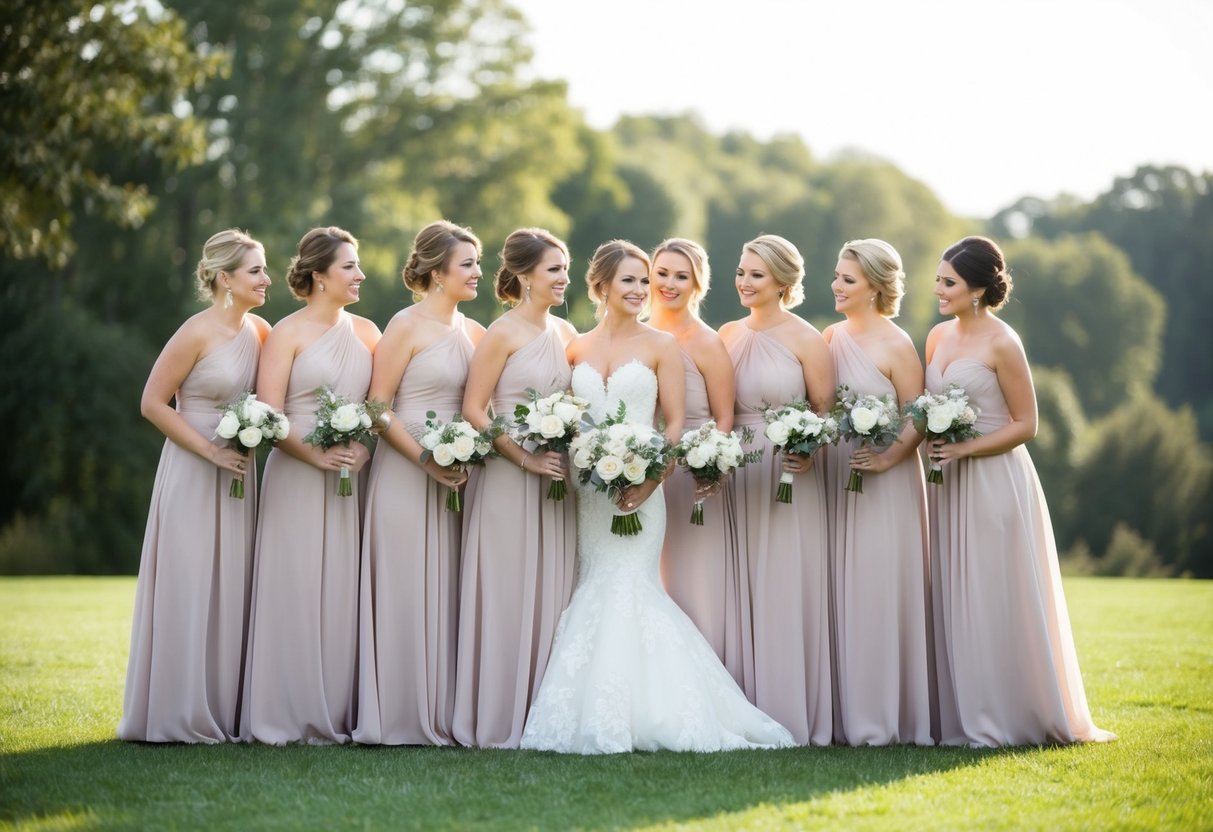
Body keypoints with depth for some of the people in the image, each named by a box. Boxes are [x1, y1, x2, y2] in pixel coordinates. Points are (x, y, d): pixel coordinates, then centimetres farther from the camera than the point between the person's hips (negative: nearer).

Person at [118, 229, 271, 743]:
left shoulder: (261, 331, 5)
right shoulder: (197, 333, -13)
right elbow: (152, 403, -12)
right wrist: (211, 451, -15)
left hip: (237, 475, 6)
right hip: (192, 474, -6)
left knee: (230, 589, 9)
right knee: (188, 588, -1)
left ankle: (222, 709, 17)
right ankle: (179, 715, 7)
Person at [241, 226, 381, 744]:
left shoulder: (366, 332, 13)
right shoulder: (288, 333, -2)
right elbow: (268, 416, -8)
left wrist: (365, 449, -7)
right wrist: (317, 456, -17)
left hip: (352, 483, 4)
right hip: (297, 479, -4)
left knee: (343, 593, 4)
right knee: (296, 591, -3)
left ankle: (337, 714, 9)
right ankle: (289, 717, 3)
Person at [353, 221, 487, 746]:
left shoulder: (473, 332, 11)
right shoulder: (406, 327, -8)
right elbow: (377, 409, -10)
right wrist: (427, 462, -17)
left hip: (456, 479, 6)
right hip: (405, 475, -6)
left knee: (447, 593, 8)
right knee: (405, 593, -2)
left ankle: (443, 713, 13)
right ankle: (401, 718, 4)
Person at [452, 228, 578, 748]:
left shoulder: (565, 333, 12)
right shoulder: (503, 334, -8)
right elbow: (473, 411, -11)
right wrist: (526, 458, -16)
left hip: (555, 481, 6)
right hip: (507, 482, -6)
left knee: (550, 597, 7)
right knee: (506, 598, -3)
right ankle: (497, 724, 4)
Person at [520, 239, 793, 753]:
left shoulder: (660, 346, 2)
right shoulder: (578, 349, 11)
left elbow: (675, 425, -2)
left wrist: (648, 482, -15)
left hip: (637, 489, -3)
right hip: (586, 489, 3)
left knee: (625, 589, -10)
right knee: (596, 591, 3)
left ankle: (617, 721, -5)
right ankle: (594, 716, 8)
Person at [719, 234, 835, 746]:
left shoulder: (805, 339, -3)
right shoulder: (727, 336, 10)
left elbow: (827, 411, -4)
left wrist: (808, 451, -20)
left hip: (789, 476, -4)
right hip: (737, 472, 5)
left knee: (787, 589, -3)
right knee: (743, 592, 4)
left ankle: (794, 717, 4)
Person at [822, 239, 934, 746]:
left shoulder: (896, 345, -7)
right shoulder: (829, 338, 10)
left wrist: (888, 458, -21)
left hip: (885, 484, -6)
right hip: (837, 477, 6)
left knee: (881, 589, -4)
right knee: (841, 593, 5)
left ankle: (888, 717, 3)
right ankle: (849, 715, 11)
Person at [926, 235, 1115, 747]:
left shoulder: (1001, 344, -10)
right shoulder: (938, 337, 10)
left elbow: (1024, 425, -9)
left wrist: (964, 449, -17)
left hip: (994, 485, -7)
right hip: (947, 486, 7)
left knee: (993, 601, -3)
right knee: (950, 602, 6)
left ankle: (1006, 719, 6)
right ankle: (960, 716, 13)